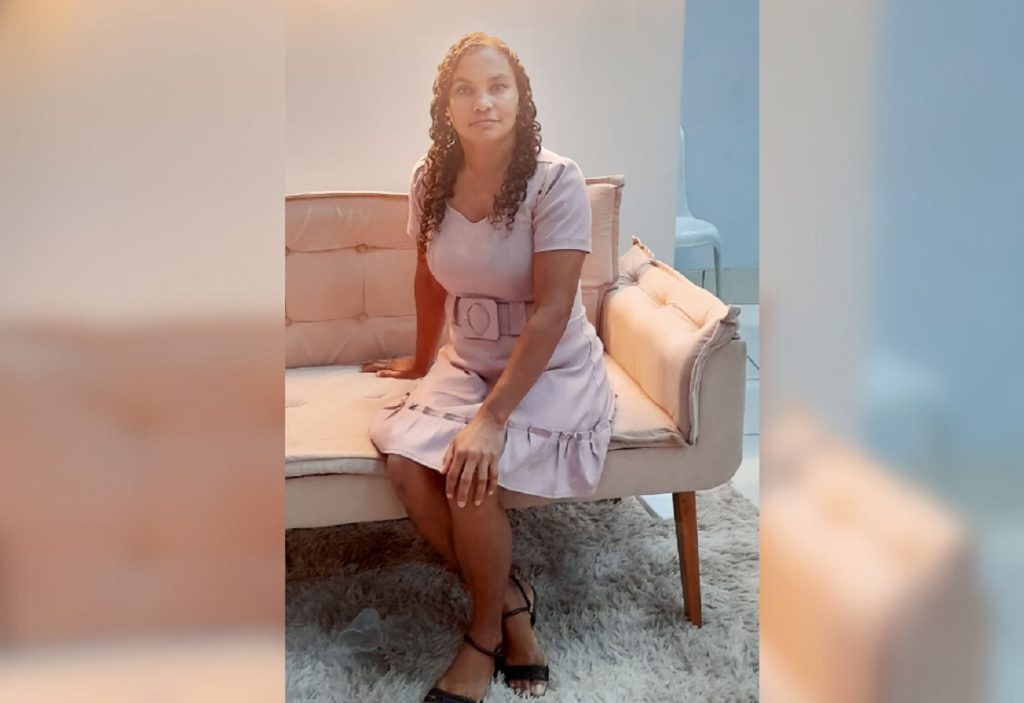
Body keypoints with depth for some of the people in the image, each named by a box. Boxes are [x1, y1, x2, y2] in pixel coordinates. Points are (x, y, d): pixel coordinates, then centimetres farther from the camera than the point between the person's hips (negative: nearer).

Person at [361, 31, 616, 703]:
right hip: (470, 364, 5)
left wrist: (491, 419, -29)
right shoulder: (431, 180, -3)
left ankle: (487, 632, -2)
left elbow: (549, 312, -23)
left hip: (553, 373, -5)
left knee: (469, 472, -29)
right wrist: (421, 361, 26)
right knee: (403, 456, -23)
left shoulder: (556, 181, -19)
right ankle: (511, 602, -3)